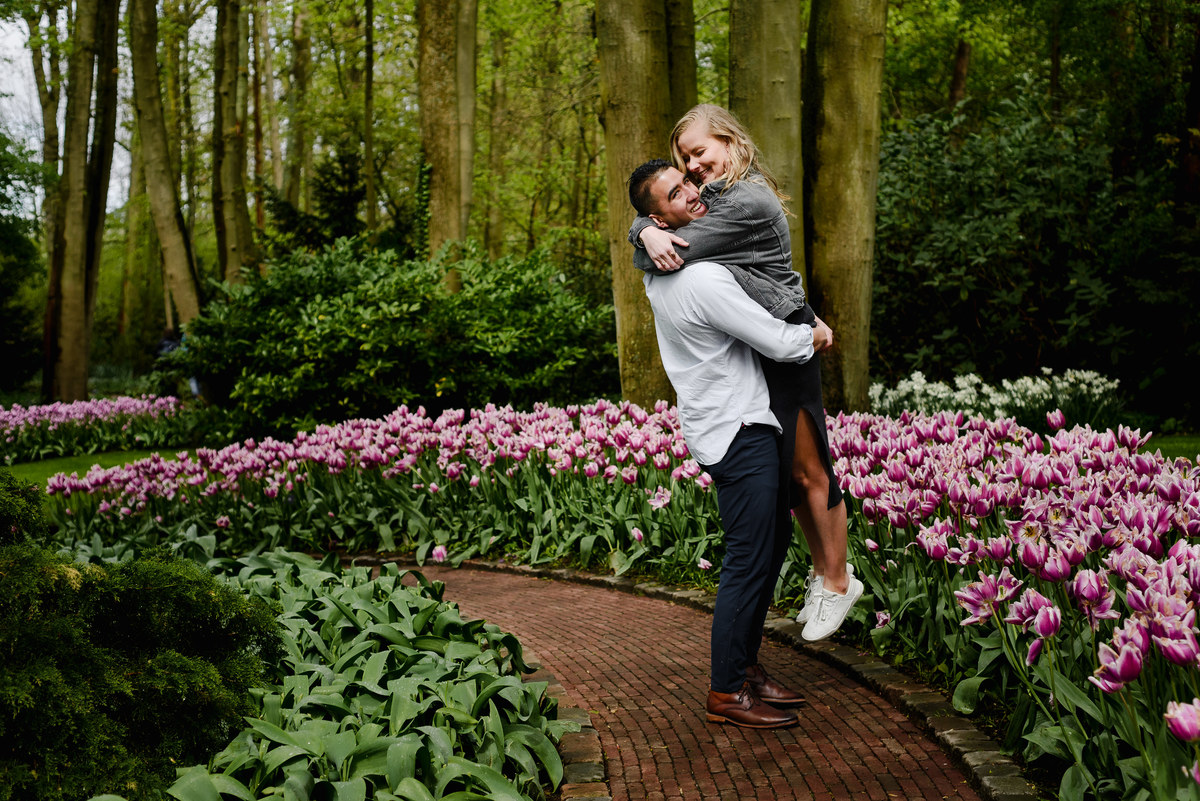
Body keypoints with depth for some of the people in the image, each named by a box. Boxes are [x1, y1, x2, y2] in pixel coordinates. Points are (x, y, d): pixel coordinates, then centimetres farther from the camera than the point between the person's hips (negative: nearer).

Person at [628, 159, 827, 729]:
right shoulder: (703, 279, -23)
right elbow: (779, 344, -18)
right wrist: (815, 334, 3)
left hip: (743, 423, 10)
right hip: (737, 431, -10)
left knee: (775, 538, 18)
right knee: (749, 558, -5)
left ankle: (745, 665, 27)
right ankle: (726, 692, 5)